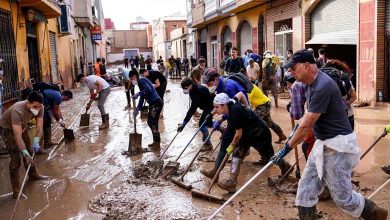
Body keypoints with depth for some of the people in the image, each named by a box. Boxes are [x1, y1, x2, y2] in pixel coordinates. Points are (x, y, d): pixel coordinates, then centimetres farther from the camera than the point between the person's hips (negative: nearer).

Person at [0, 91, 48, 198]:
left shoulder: (39, 108, -23)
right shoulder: (17, 111, -42)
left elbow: (39, 127, -21)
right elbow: (17, 136, -42)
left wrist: (36, 142, -35)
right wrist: (25, 153, -45)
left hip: (22, 126, 7)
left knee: (30, 151, 17)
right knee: (16, 157, -15)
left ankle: (33, 175, 39)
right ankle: (16, 189, -9)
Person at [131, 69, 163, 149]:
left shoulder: (141, 80, -10)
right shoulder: (141, 81, 19)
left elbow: (148, 89, -30)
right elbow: (142, 98, 21)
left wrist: (138, 94, -23)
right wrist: (138, 109, 18)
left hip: (156, 103, -10)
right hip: (153, 104, 10)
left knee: (154, 123, -3)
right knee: (150, 122, 17)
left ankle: (157, 144, 6)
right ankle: (155, 141, 28)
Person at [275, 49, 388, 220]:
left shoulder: (323, 87, -23)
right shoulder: (312, 83, 6)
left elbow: (306, 125, -21)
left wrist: (287, 148, -14)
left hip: (338, 146, -9)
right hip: (322, 144, 9)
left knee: (342, 197, 3)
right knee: (305, 191, 7)